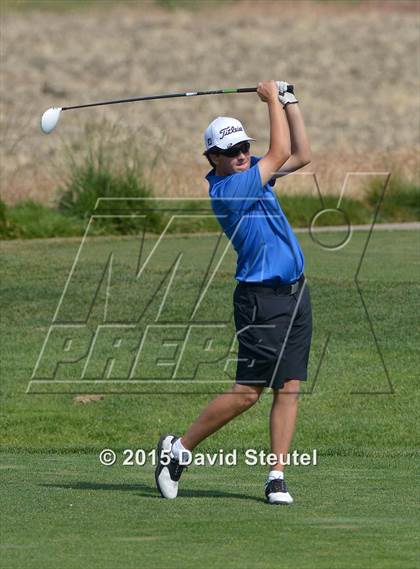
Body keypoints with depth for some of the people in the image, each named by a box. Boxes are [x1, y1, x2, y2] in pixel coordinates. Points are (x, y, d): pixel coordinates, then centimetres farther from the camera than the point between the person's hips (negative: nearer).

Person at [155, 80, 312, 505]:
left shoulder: (248, 173, 10)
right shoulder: (228, 190, -18)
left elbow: (300, 156, 18)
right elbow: (280, 153, -16)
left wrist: (289, 101, 10)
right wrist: (272, 99, -4)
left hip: (294, 293, 8)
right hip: (262, 298, -8)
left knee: (288, 387, 1)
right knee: (248, 390, -7)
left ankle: (277, 476, 0)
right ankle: (179, 448, 7)